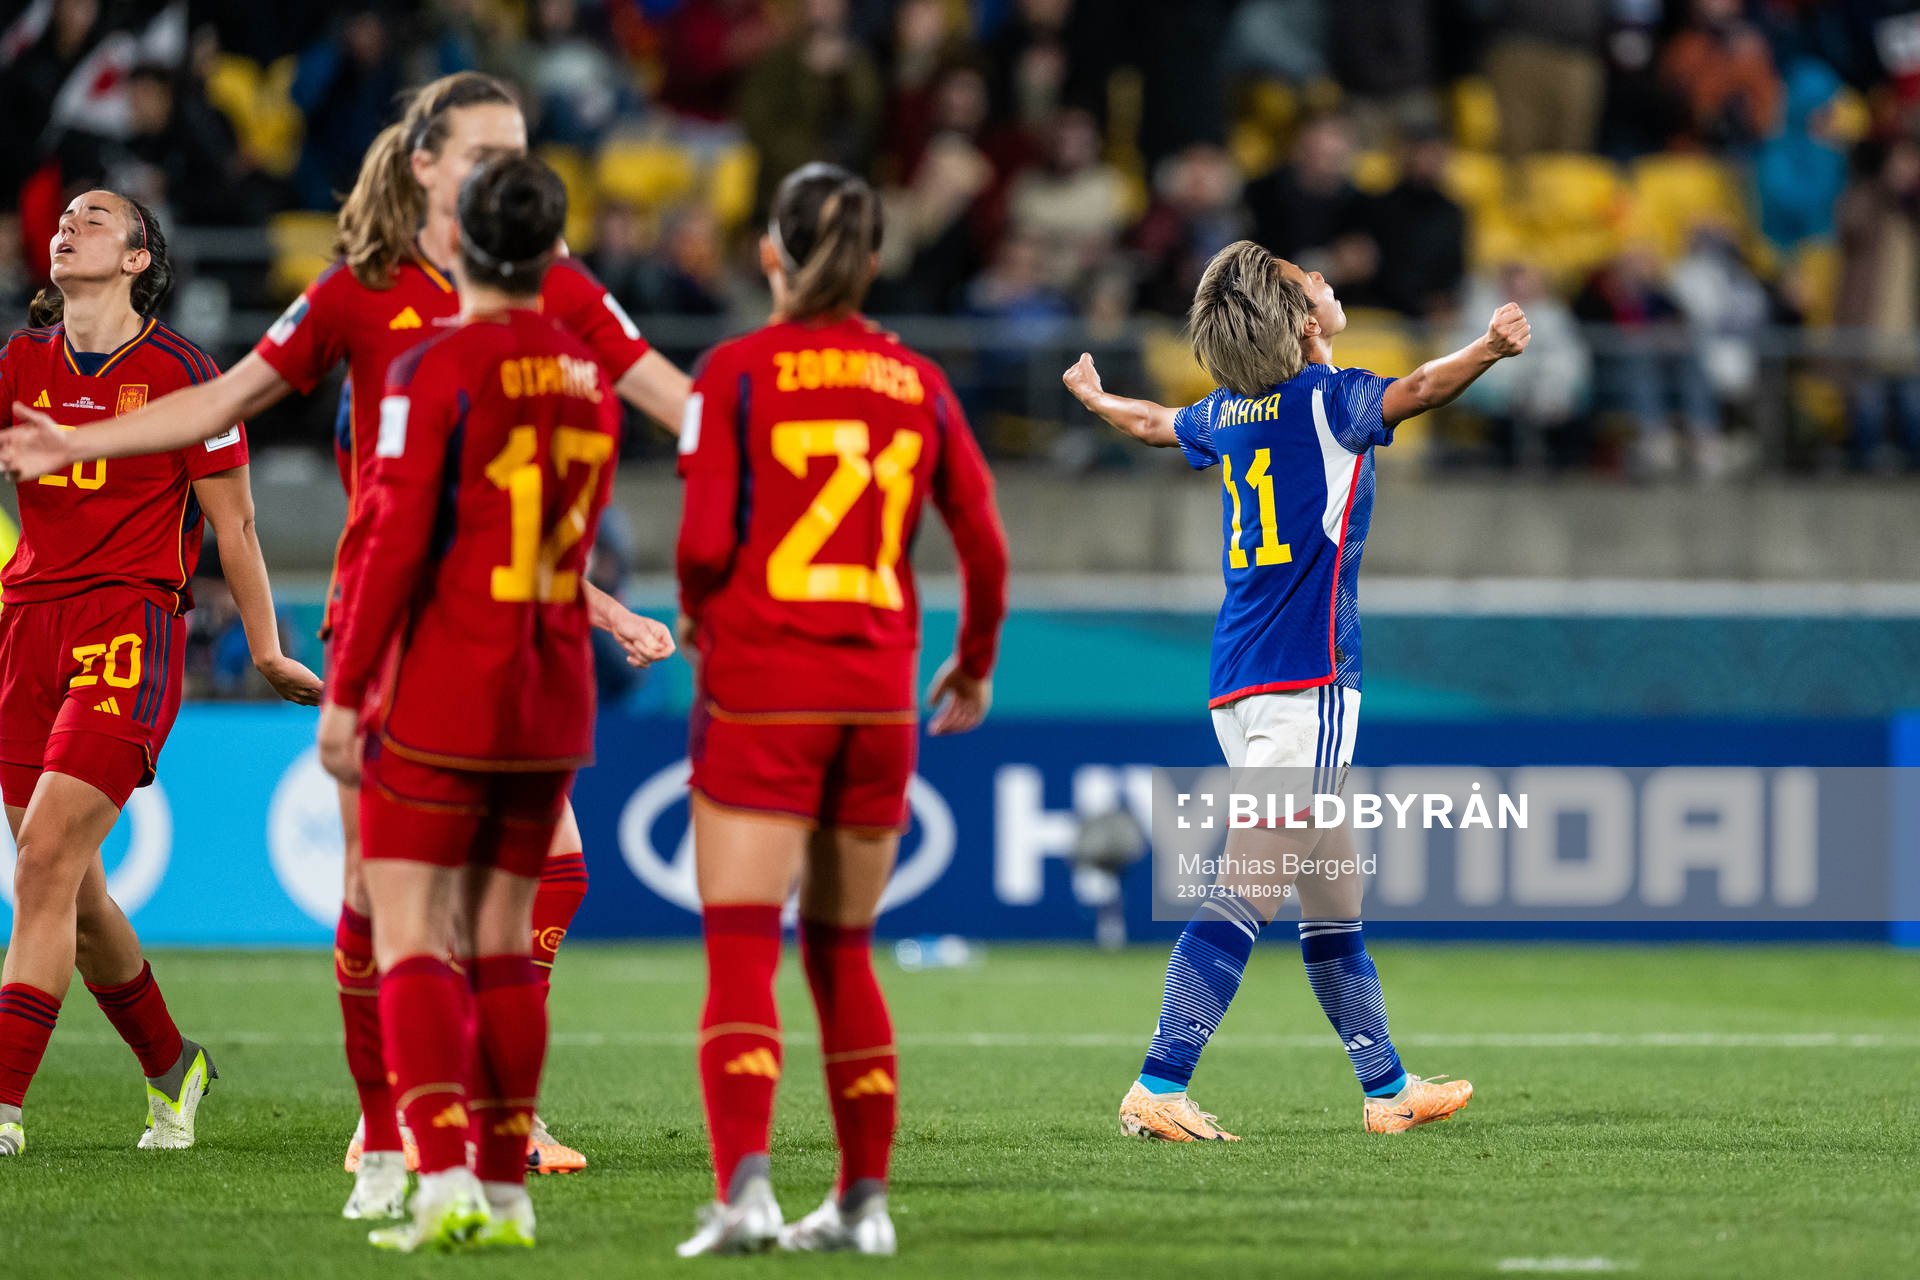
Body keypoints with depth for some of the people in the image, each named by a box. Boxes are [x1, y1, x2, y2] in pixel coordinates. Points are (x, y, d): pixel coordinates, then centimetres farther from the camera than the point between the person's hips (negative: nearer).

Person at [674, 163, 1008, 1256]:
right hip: (878, 694, 4)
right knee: (844, 952, 17)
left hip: (759, 687, -4)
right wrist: (976, 664, 24)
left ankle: (746, 1187, -23)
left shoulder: (738, 372, -4)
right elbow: (986, 544, 8)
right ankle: (865, 1200, 18)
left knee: (743, 951, -7)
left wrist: (699, 619, 10)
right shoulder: (917, 381, 7)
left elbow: (705, 541, -11)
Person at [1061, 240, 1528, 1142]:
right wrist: (1491, 350, -45)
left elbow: (1154, 423, 35)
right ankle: (1158, 1088, -18)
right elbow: (1413, 392, -28)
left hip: (1240, 689, 9)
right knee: (1247, 898, -11)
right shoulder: (1326, 398, -8)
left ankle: (1387, 1088, 22)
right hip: (1304, 681, -9)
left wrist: (1092, 397, 57)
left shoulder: (1229, 412, 14)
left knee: (1333, 900, 15)